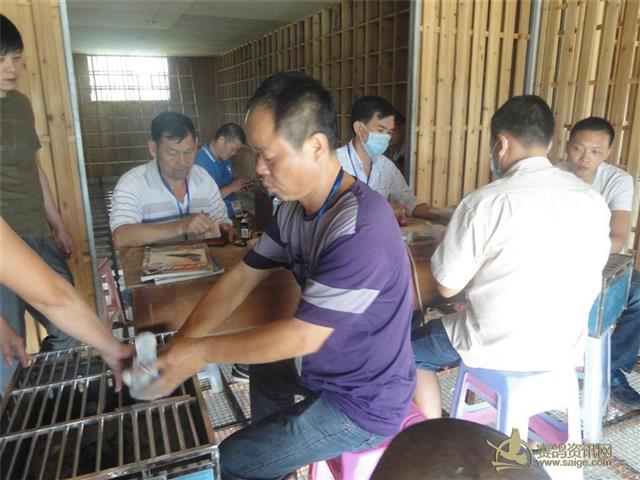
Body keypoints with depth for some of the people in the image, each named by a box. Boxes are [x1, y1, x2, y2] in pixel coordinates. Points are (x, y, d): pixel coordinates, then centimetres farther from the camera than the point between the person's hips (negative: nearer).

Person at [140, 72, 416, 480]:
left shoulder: (360, 228, -33)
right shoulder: (293, 208, -5)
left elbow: (303, 335, -30)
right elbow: (242, 278, 0)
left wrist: (201, 351, -19)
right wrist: (177, 347, -8)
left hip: (364, 404, -8)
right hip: (330, 368, 8)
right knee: (263, 370, 32)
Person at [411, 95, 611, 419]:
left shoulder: (485, 202, -20)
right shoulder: (593, 200, -3)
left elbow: (447, 286, -11)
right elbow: (592, 285, 8)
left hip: (500, 347, -6)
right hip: (568, 346, 6)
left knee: (412, 351, 18)